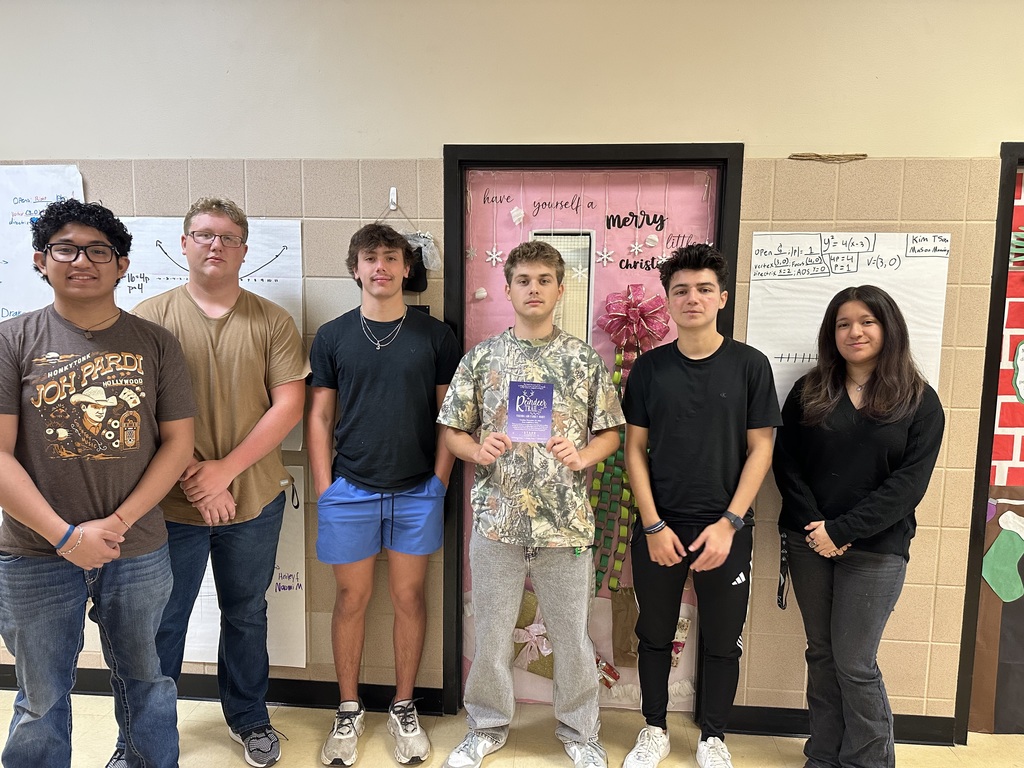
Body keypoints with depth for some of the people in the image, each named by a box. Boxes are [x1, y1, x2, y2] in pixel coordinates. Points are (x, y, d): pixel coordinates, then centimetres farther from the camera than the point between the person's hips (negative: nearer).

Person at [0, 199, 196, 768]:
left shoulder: (155, 343, -1)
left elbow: (177, 442, -2)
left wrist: (118, 521, -12)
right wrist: (65, 536, -15)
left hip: (138, 551, 1)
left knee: (144, 681, 19)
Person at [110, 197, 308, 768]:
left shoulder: (272, 321, 0)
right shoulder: (150, 317, -1)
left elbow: (289, 404, -6)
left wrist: (227, 468, -14)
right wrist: (190, 477, -13)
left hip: (255, 500, 1)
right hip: (171, 502, -1)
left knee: (247, 614, 17)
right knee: (163, 622, 13)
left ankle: (250, 719, 37)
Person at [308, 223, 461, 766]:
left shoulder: (434, 335, 2)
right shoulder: (332, 337, 3)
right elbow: (319, 417, 4)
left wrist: (440, 481, -3)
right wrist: (324, 488, -1)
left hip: (418, 491, 0)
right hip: (351, 488, 0)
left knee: (409, 597, 10)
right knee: (352, 598, 10)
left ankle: (404, 709, 28)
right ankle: (349, 711, 28)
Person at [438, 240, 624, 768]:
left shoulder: (585, 359, 2)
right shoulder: (481, 357, 3)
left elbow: (609, 432, 6)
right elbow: (453, 431, 6)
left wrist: (581, 458, -13)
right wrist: (478, 451, -14)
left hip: (566, 521, 0)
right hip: (496, 517, 1)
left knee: (572, 634, 13)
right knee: (491, 633, 14)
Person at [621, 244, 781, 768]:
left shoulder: (749, 365, -3)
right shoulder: (649, 367, 0)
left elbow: (760, 450, -3)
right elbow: (635, 449, 0)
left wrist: (728, 524, -10)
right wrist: (653, 525, -7)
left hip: (726, 528, -1)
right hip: (658, 527, 1)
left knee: (722, 641, 12)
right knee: (654, 635, 14)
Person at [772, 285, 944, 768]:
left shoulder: (920, 401, -1)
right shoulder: (809, 392, 5)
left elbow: (909, 483, -9)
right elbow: (786, 464, 1)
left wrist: (842, 530, -15)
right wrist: (813, 527, -11)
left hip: (876, 549, -2)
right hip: (809, 543, 3)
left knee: (854, 663, 1)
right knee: (821, 655, 12)